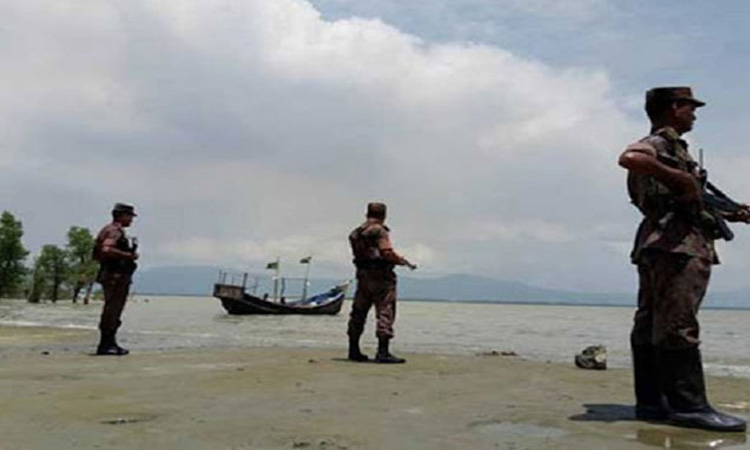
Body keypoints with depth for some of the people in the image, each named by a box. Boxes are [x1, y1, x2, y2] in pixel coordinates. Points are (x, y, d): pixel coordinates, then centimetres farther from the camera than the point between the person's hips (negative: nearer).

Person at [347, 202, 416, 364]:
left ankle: (354, 350, 20)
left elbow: (358, 255, 12)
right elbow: (387, 253, -18)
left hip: (363, 276, 8)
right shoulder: (379, 231, -9)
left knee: (358, 313, 12)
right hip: (381, 277, -8)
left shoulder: (355, 233, 13)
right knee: (385, 313, -4)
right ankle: (383, 352, -8)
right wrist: (404, 261, -5)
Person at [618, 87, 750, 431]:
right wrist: (679, 176, -22)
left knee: (650, 326, 7)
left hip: (662, 246, 10)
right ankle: (688, 405, -8)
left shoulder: (670, 147, 27)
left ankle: (651, 403, 13)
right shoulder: (660, 143, -4)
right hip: (675, 244, -10)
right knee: (677, 326, -10)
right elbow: (628, 158, -29)